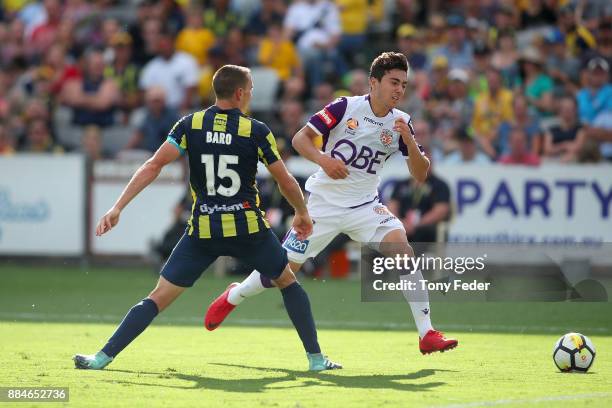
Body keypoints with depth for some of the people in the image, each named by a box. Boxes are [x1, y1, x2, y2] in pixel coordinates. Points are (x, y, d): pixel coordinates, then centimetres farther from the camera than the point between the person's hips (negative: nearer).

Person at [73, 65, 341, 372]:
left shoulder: (190, 125, 1)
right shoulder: (256, 131, -2)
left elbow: (153, 166, -6)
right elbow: (286, 182, 4)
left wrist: (117, 208, -6)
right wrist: (302, 214, 23)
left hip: (203, 231, 1)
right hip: (247, 227, -1)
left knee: (159, 297, 4)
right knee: (288, 282, 22)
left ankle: (104, 357, -4)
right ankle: (315, 357, 20)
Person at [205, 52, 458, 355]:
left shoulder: (401, 123, -1)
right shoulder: (345, 107, -11)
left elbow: (420, 174, -3)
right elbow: (300, 139, -11)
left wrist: (409, 142, -21)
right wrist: (323, 159, -30)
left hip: (365, 206, 2)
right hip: (325, 203, -2)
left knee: (402, 248, -23)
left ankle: (427, 335, -21)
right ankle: (233, 297, 32)